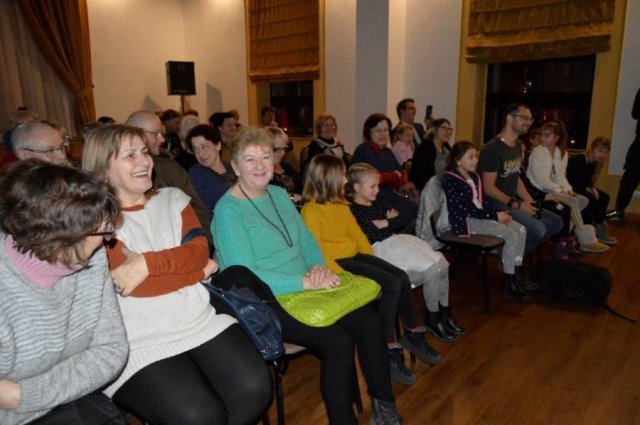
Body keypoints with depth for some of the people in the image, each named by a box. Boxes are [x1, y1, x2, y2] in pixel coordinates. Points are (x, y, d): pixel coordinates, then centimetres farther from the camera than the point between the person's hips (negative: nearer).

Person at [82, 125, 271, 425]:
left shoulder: (172, 199, 14)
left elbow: (199, 249, 0)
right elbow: (131, 283, -13)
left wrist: (147, 264, -15)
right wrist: (199, 271, -4)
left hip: (202, 320, 5)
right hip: (140, 342, -4)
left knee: (254, 390, -13)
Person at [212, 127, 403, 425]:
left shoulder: (280, 195, 12)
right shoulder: (228, 210, -12)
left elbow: (307, 241, 15)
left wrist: (319, 266, -7)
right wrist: (306, 282, -22)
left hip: (305, 289, 7)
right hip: (265, 302, -7)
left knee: (370, 322, -9)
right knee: (337, 341, -24)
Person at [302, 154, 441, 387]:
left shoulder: (342, 205, 14)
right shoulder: (310, 210, -13)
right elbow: (316, 250, -19)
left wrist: (373, 260, 6)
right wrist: (341, 275, -25)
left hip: (356, 256, 8)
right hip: (338, 262, -8)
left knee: (402, 277, -8)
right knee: (391, 284, -21)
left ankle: (413, 334, 10)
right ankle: (389, 351, -11)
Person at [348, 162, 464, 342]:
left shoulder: (378, 204, 18)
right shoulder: (353, 211, -8)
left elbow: (400, 224, 14)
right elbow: (370, 236, -19)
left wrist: (386, 223, -5)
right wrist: (390, 223, -4)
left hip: (398, 242, 9)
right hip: (381, 249, -9)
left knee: (441, 263, -6)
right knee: (431, 270, -19)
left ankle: (444, 313, 10)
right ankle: (432, 319, 1)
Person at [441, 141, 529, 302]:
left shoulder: (473, 176, 14)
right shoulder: (450, 179, -13)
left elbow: (483, 199, 16)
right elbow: (465, 208, -20)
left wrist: (499, 212, -3)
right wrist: (494, 216, -17)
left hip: (482, 215, 9)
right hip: (465, 220, -9)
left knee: (521, 230, -2)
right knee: (511, 235, -20)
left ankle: (517, 275, 4)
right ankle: (508, 283, -8)